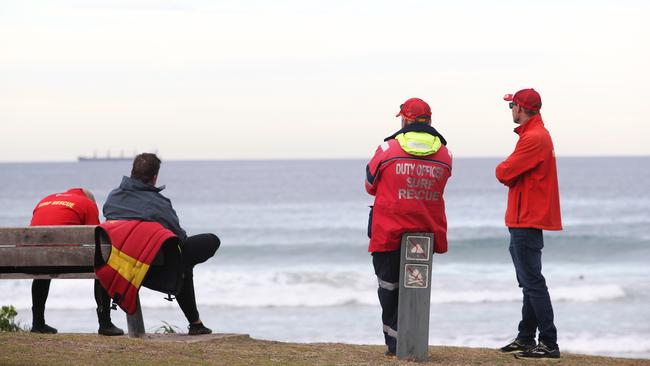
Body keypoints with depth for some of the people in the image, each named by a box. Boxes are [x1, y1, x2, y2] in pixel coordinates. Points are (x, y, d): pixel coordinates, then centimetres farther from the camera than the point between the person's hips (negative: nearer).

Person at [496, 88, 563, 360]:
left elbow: (503, 173, -19)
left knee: (533, 283, -11)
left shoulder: (534, 139, -18)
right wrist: (508, 172, -1)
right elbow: (513, 173, 18)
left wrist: (502, 170, 1)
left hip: (527, 222, -11)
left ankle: (549, 344, -11)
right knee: (529, 283, 16)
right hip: (526, 222, 11)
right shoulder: (536, 134, 18)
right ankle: (526, 339, 25)